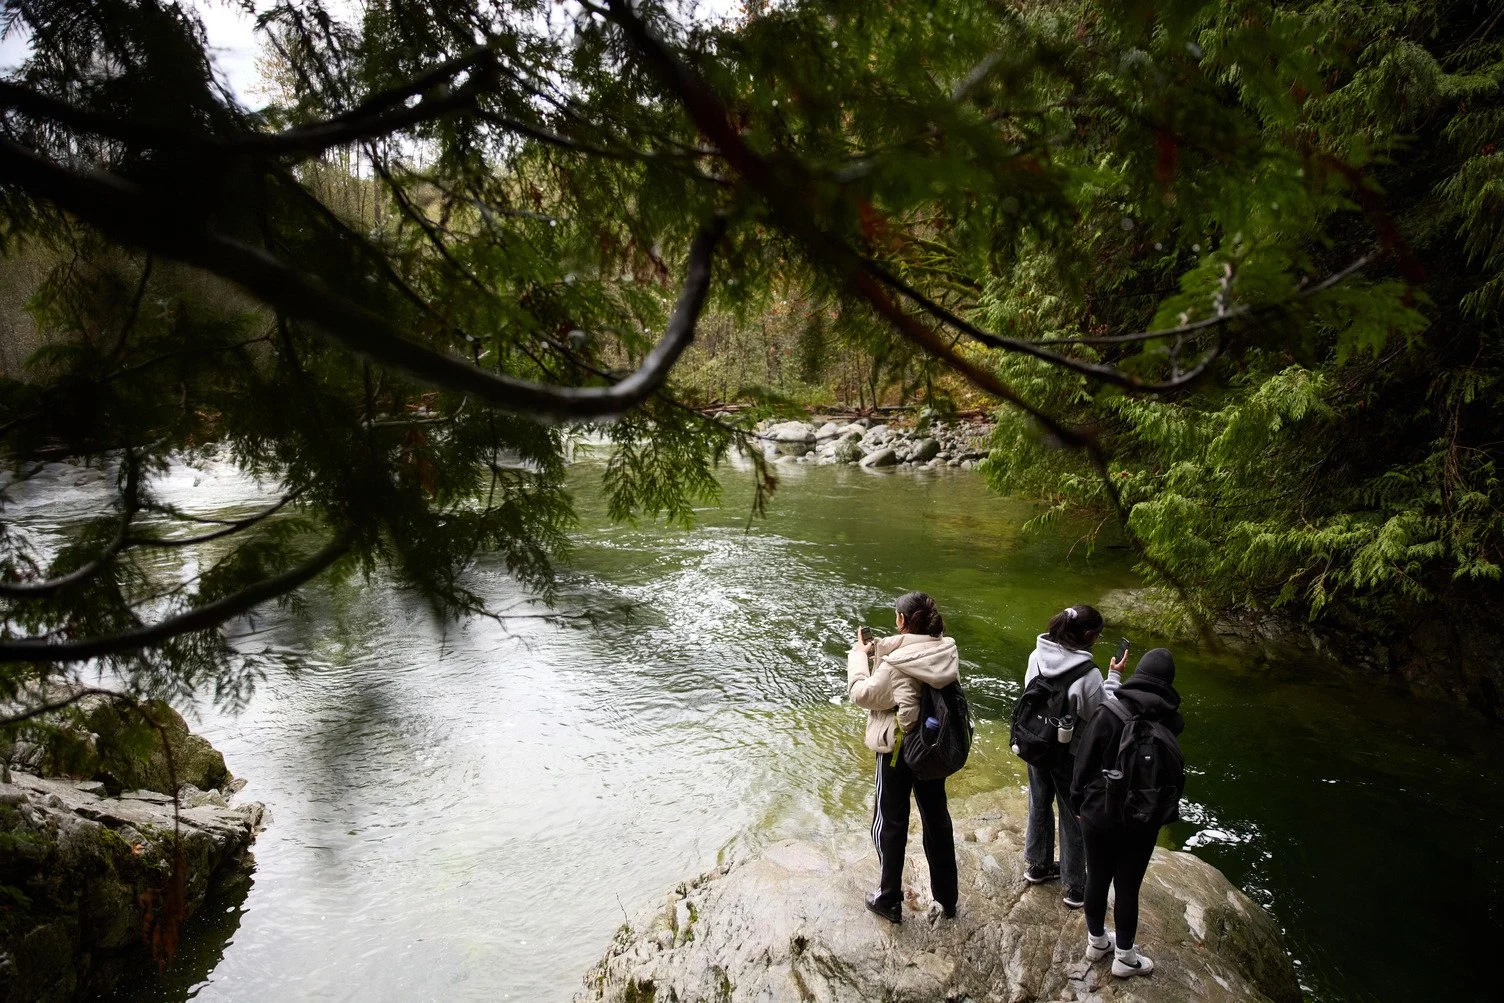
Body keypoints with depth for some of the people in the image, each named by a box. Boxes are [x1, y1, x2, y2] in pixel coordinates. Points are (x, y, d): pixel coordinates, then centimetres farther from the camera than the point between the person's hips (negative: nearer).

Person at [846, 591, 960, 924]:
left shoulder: (897, 663, -27)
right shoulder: (947, 651, -8)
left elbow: (862, 694, -17)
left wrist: (859, 654, -5)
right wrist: (880, 652, 0)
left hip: (898, 750, -6)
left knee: (891, 823, 12)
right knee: (937, 819, 20)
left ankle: (889, 899, 26)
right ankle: (946, 897, 35)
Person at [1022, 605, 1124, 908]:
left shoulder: (1036, 656, -11)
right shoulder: (1088, 674, -28)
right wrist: (1113, 678, -9)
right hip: (1070, 755, -5)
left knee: (1039, 805, 24)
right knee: (1073, 818, 13)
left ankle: (1037, 865, 43)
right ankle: (1075, 886, 28)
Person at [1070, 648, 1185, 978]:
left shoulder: (1110, 713, -15)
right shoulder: (1171, 722, -10)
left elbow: (1085, 762, -9)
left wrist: (1079, 802, 6)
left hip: (1099, 815, 0)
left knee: (1097, 879, 16)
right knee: (1128, 886, 13)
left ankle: (1096, 942, 35)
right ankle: (1124, 957, 28)